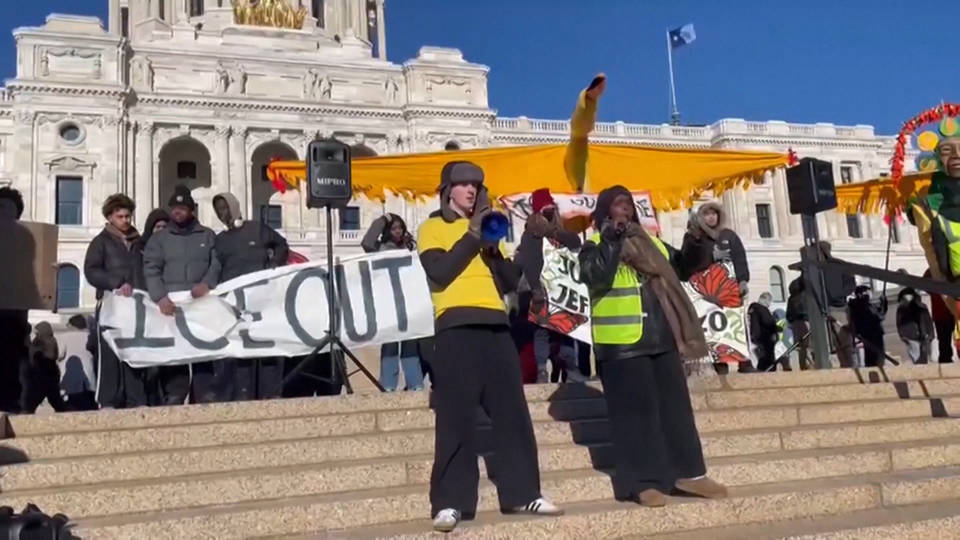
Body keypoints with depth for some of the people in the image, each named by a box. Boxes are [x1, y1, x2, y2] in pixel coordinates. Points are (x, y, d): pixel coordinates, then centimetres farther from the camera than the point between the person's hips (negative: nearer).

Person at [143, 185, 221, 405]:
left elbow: (217, 264, 7)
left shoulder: (208, 236, 17)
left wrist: (207, 284, -15)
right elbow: (151, 270, 1)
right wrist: (160, 297, -16)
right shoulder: (159, 238, 14)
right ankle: (173, 402, -5)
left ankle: (205, 401, 0)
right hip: (171, 306, 0)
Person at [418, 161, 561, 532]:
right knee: (456, 418, -7)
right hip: (456, 328, -5)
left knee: (513, 412, 5)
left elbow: (511, 281, 15)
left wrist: (492, 246, 0)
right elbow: (439, 271, -10)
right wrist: (473, 236, -8)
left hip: (496, 326, 5)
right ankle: (449, 502, -3)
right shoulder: (432, 227, 9)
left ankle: (523, 494, 13)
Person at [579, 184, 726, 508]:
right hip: (622, 342, -6)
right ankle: (642, 482, -1)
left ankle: (687, 473, 16)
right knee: (636, 411, -6)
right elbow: (594, 276, -20)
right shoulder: (595, 246, 0)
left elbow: (679, 265, 26)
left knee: (675, 405, 8)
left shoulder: (649, 242, 21)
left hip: (662, 338, 7)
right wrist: (611, 239, -22)